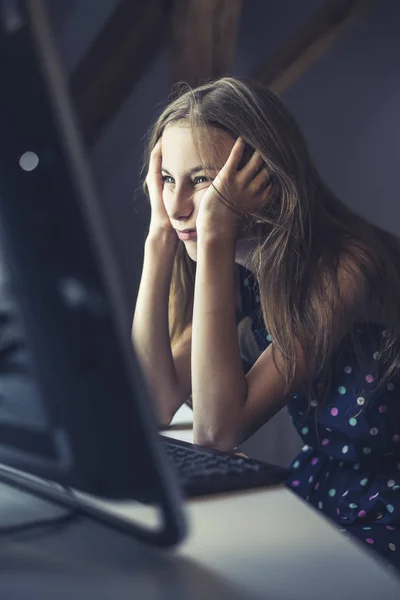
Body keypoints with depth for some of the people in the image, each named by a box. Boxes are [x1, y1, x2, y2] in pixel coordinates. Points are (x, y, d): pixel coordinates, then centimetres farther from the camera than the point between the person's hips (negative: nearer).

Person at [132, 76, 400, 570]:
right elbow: (155, 406, -11)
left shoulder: (344, 268, -23)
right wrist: (161, 237, -13)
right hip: (312, 505, 6)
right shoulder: (242, 270, -1)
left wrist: (216, 240, -28)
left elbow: (218, 430, -27)